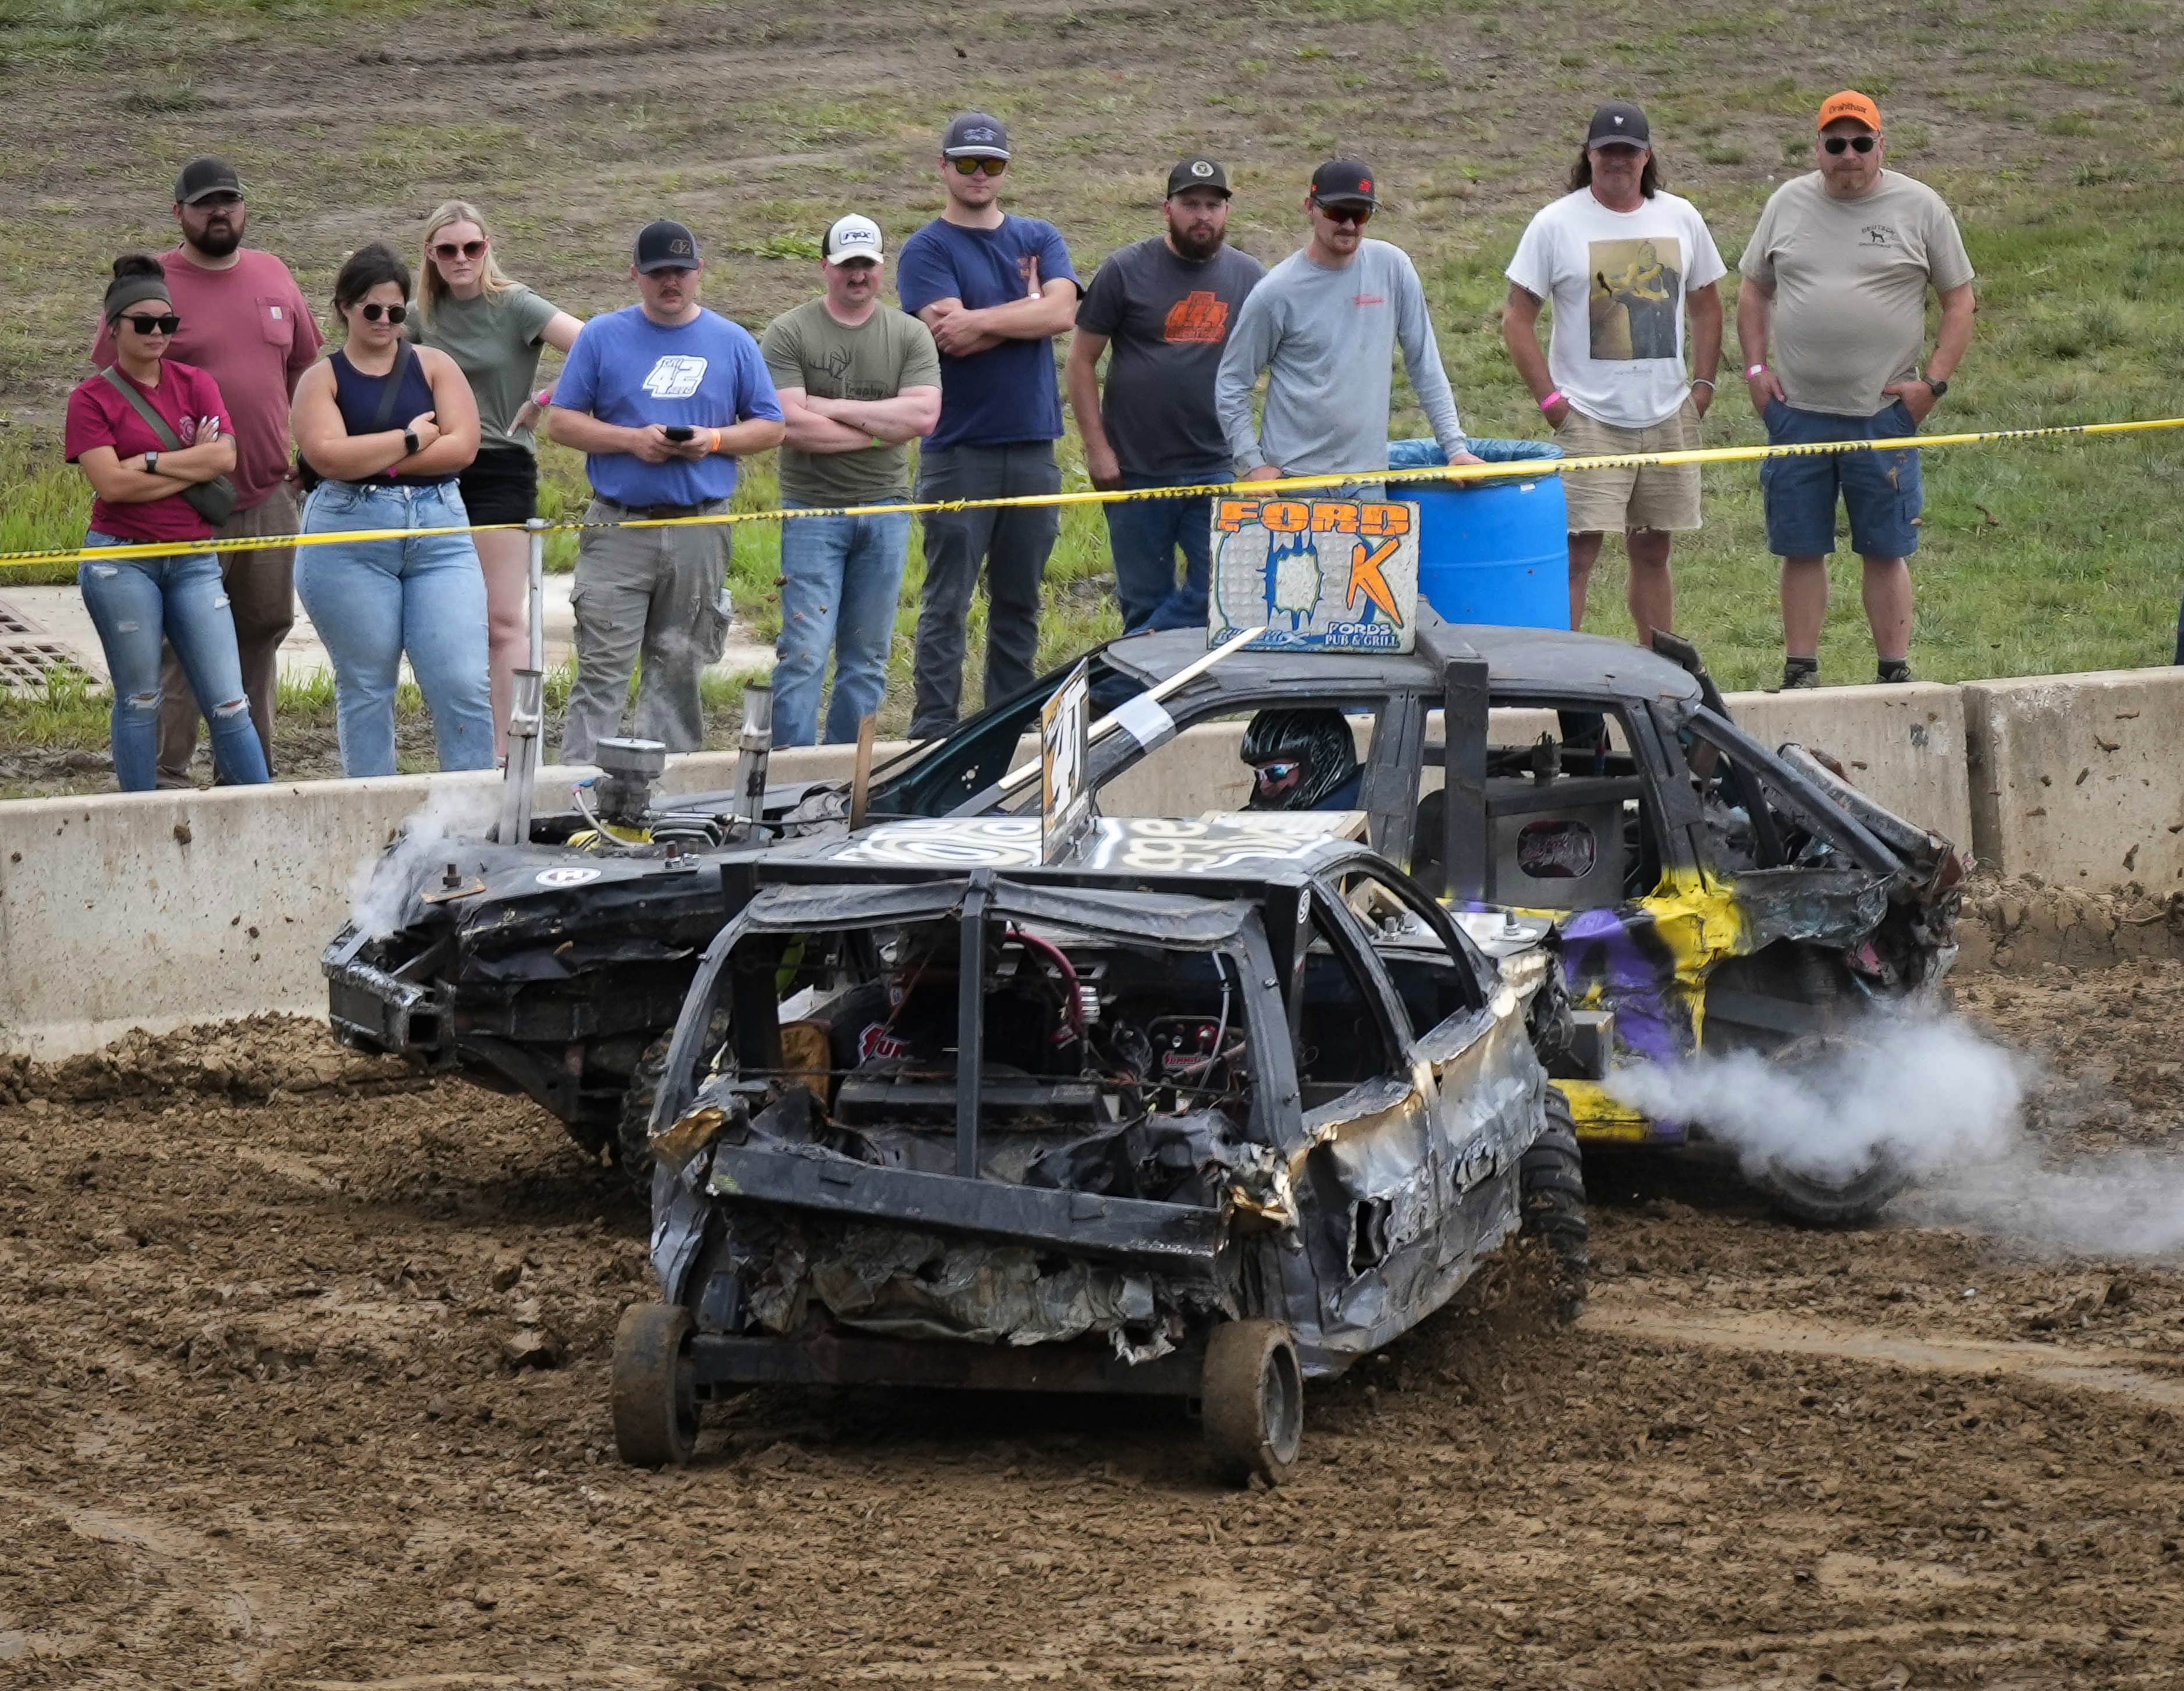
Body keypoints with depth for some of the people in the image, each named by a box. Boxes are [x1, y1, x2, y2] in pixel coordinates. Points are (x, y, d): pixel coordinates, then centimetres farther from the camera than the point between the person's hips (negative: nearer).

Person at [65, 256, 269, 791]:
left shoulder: (195, 384, 9)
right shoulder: (92, 398, -1)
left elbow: (225, 456, -6)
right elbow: (110, 482, -14)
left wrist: (148, 462, -11)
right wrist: (193, 468, -8)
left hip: (194, 561, 3)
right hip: (122, 562, -3)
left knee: (228, 702, 0)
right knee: (139, 702, 3)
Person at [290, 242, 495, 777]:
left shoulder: (434, 366, 11)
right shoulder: (323, 380, 6)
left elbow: (462, 445, -3)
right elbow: (328, 455, -12)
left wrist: (371, 458, -8)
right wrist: (412, 439, -6)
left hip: (440, 537, 1)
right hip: (349, 545, -1)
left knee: (465, 684, -7)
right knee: (365, 689, 5)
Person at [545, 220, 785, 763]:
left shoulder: (733, 343, 10)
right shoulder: (602, 337, 6)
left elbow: (769, 427, 12)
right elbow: (560, 422, 4)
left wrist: (714, 440, -8)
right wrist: (632, 439, -11)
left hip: (700, 530, 2)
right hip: (618, 529, -2)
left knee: (679, 668, 7)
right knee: (603, 668, -8)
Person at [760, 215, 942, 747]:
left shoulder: (910, 335, 7)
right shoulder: (788, 334, -2)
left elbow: (924, 416, -8)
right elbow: (790, 424, -13)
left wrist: (834, 408, -11)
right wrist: (878, 430, -8)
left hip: (885, 509, 3)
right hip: (812, 509, -3)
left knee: (867, 659, 7)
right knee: (804, 654, -9)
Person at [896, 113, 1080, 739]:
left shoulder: (1039, 239, 12)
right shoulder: (927, 250, 0)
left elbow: (1061, 312, -6)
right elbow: (949, 334, -15)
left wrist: (979, 320, -12)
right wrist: (1028, 307, -7)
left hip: (1033, 446, 4)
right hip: (959, 449, -4)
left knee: (1019, 603, 10)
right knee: (947, 602, -4)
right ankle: (933, 733, -3)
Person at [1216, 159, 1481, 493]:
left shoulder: (1393, 268, 0)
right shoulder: (1276, 292, -6)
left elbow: (1424, 364, 6)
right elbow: (1232, 383, 1)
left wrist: (1455, 446, 2)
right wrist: (1252, 464, -7)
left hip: (1368, 478, 2)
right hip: (1291, 478, -2)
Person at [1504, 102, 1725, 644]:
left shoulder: (1680, 219, 8)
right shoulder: (1556, 224, -4)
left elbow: (1705, 304, 19)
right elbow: (1517, 319, -3)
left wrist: (1704, 382, 8)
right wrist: (1549, 397, -9)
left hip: (1668, 417, 4)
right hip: (1589, 420, -4)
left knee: (1653, 550, 11)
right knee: (1578, 554, -9)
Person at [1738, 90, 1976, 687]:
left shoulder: (1919, 207, 1)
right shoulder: (1788, 203, 9)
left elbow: (1960, 301, 4)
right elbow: (1753, 290, 17)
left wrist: (1933, 382, -5)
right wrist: (1756, 368, 5)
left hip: (1884, 411, -2)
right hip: (1797, 411, 2)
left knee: (1887, 551, 1)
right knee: (1800, 549, 5)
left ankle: (1895, 672, 7)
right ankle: (1800, 674, 11)